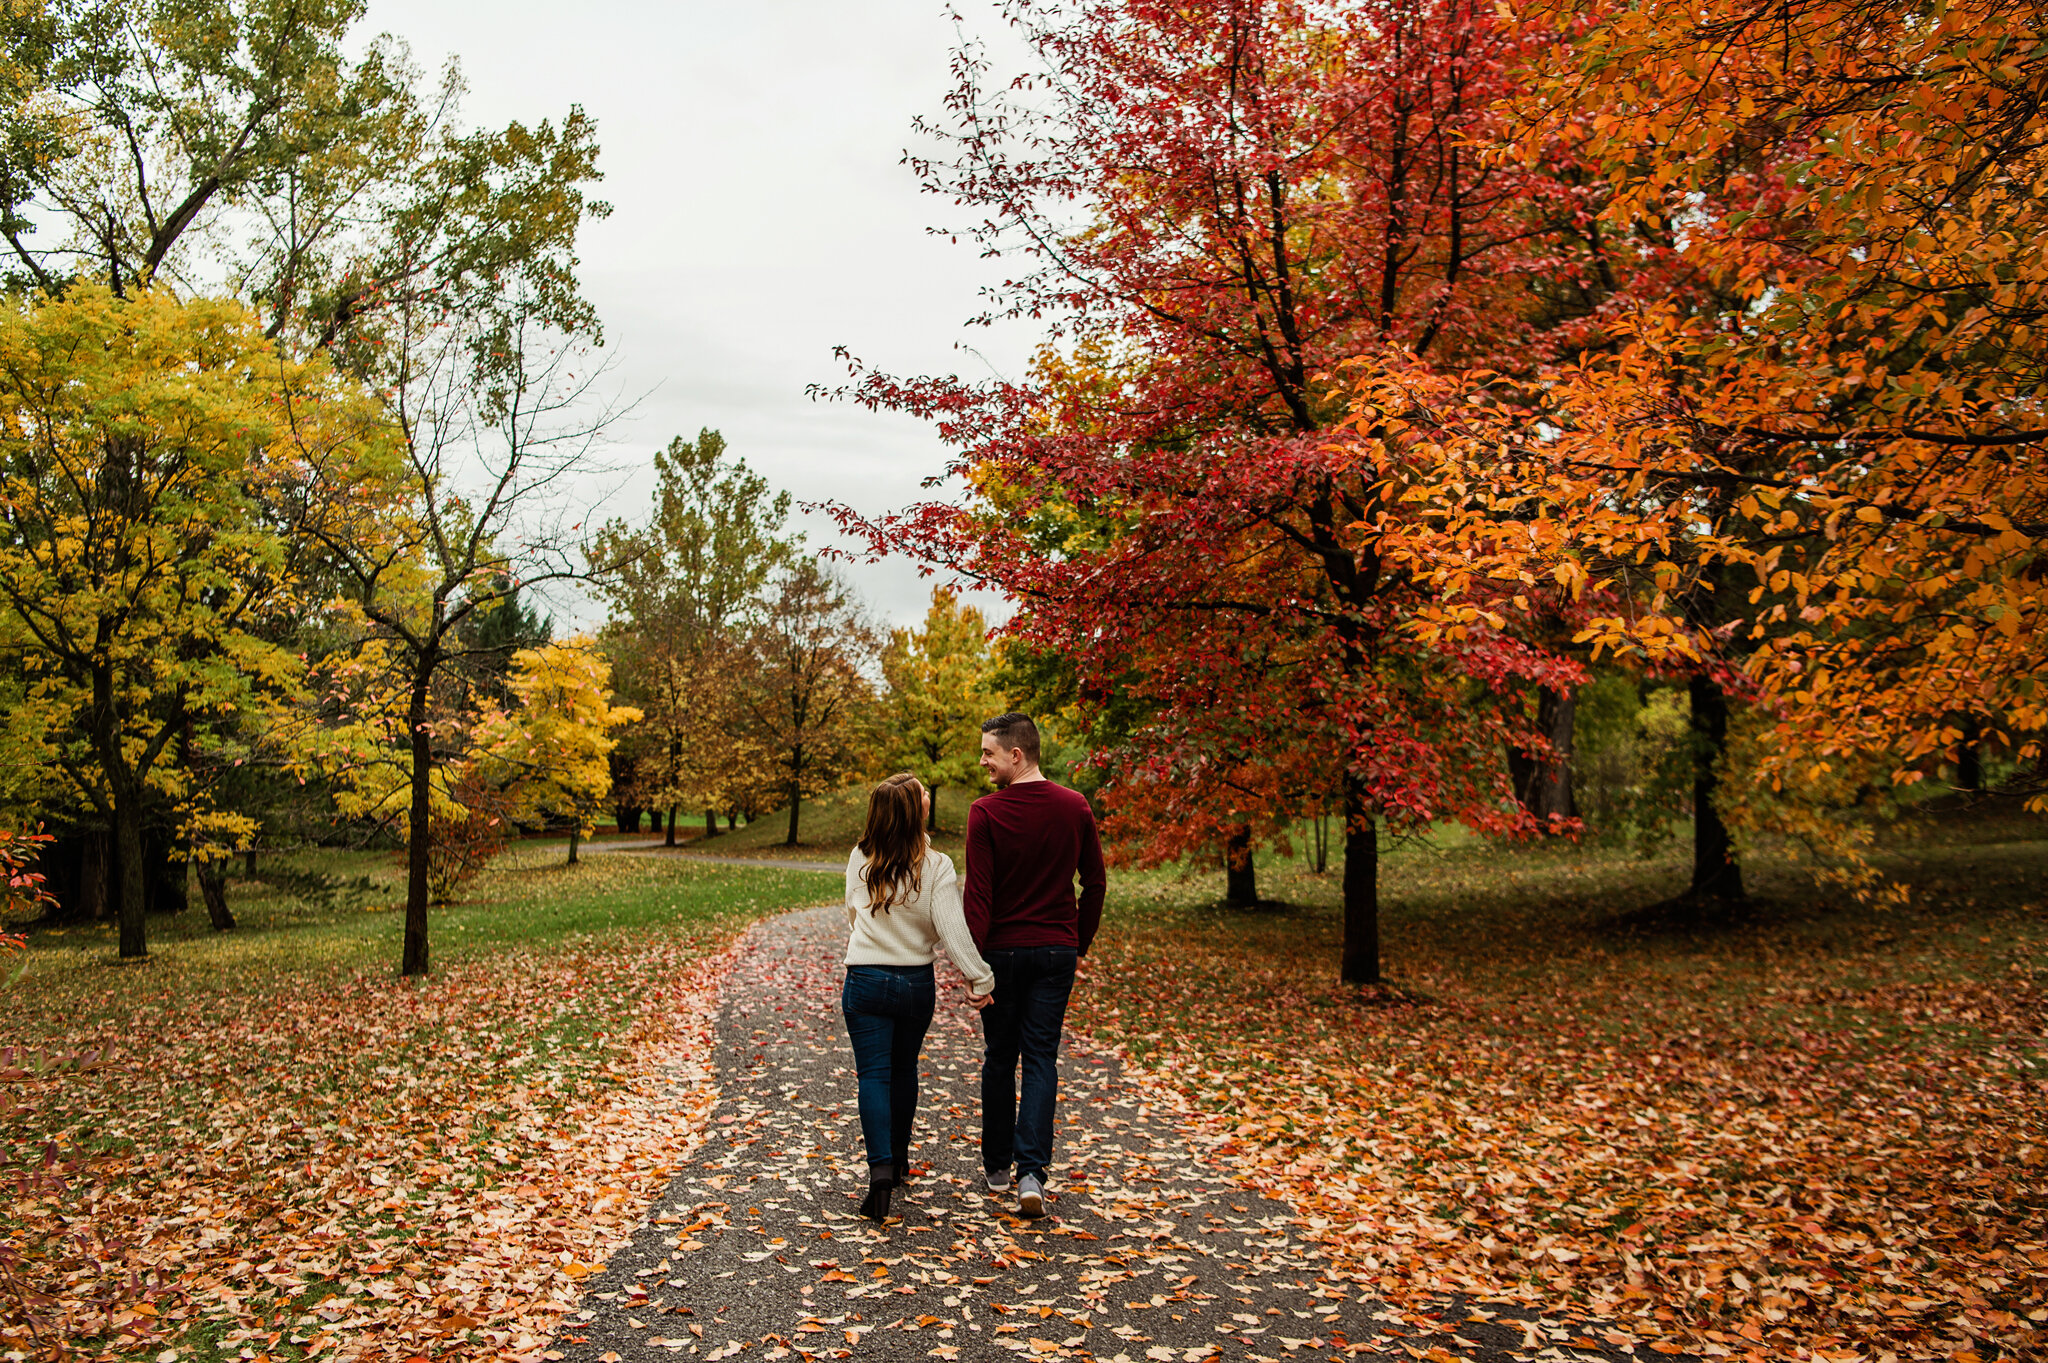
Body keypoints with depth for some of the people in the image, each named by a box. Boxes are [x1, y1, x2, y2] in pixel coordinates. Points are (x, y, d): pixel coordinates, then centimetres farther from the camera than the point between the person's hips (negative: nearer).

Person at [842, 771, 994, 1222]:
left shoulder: (860, 860, -3)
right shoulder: (936, 867, -13)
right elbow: (952, 929, -17)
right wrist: (980, 978, -12)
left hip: (865, 980, 0)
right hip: (916, 982, 0)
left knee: (874, 1075, 0)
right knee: (904, 1071, 18)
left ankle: (880, 1167, -17)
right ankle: (898, 1159, 32)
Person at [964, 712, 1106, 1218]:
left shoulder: (985, 812, -12)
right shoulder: (1075, 807, -1)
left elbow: (978, 894, -14)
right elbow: (1095, 883, 5)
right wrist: (1080, 942, 15)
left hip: (1004, 950, -2)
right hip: (1058, 951, 2)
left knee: (999, 1058, 12)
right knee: (1041, 1058, 5)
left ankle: (997, 1166, 24)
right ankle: (1031, 1172, -6)